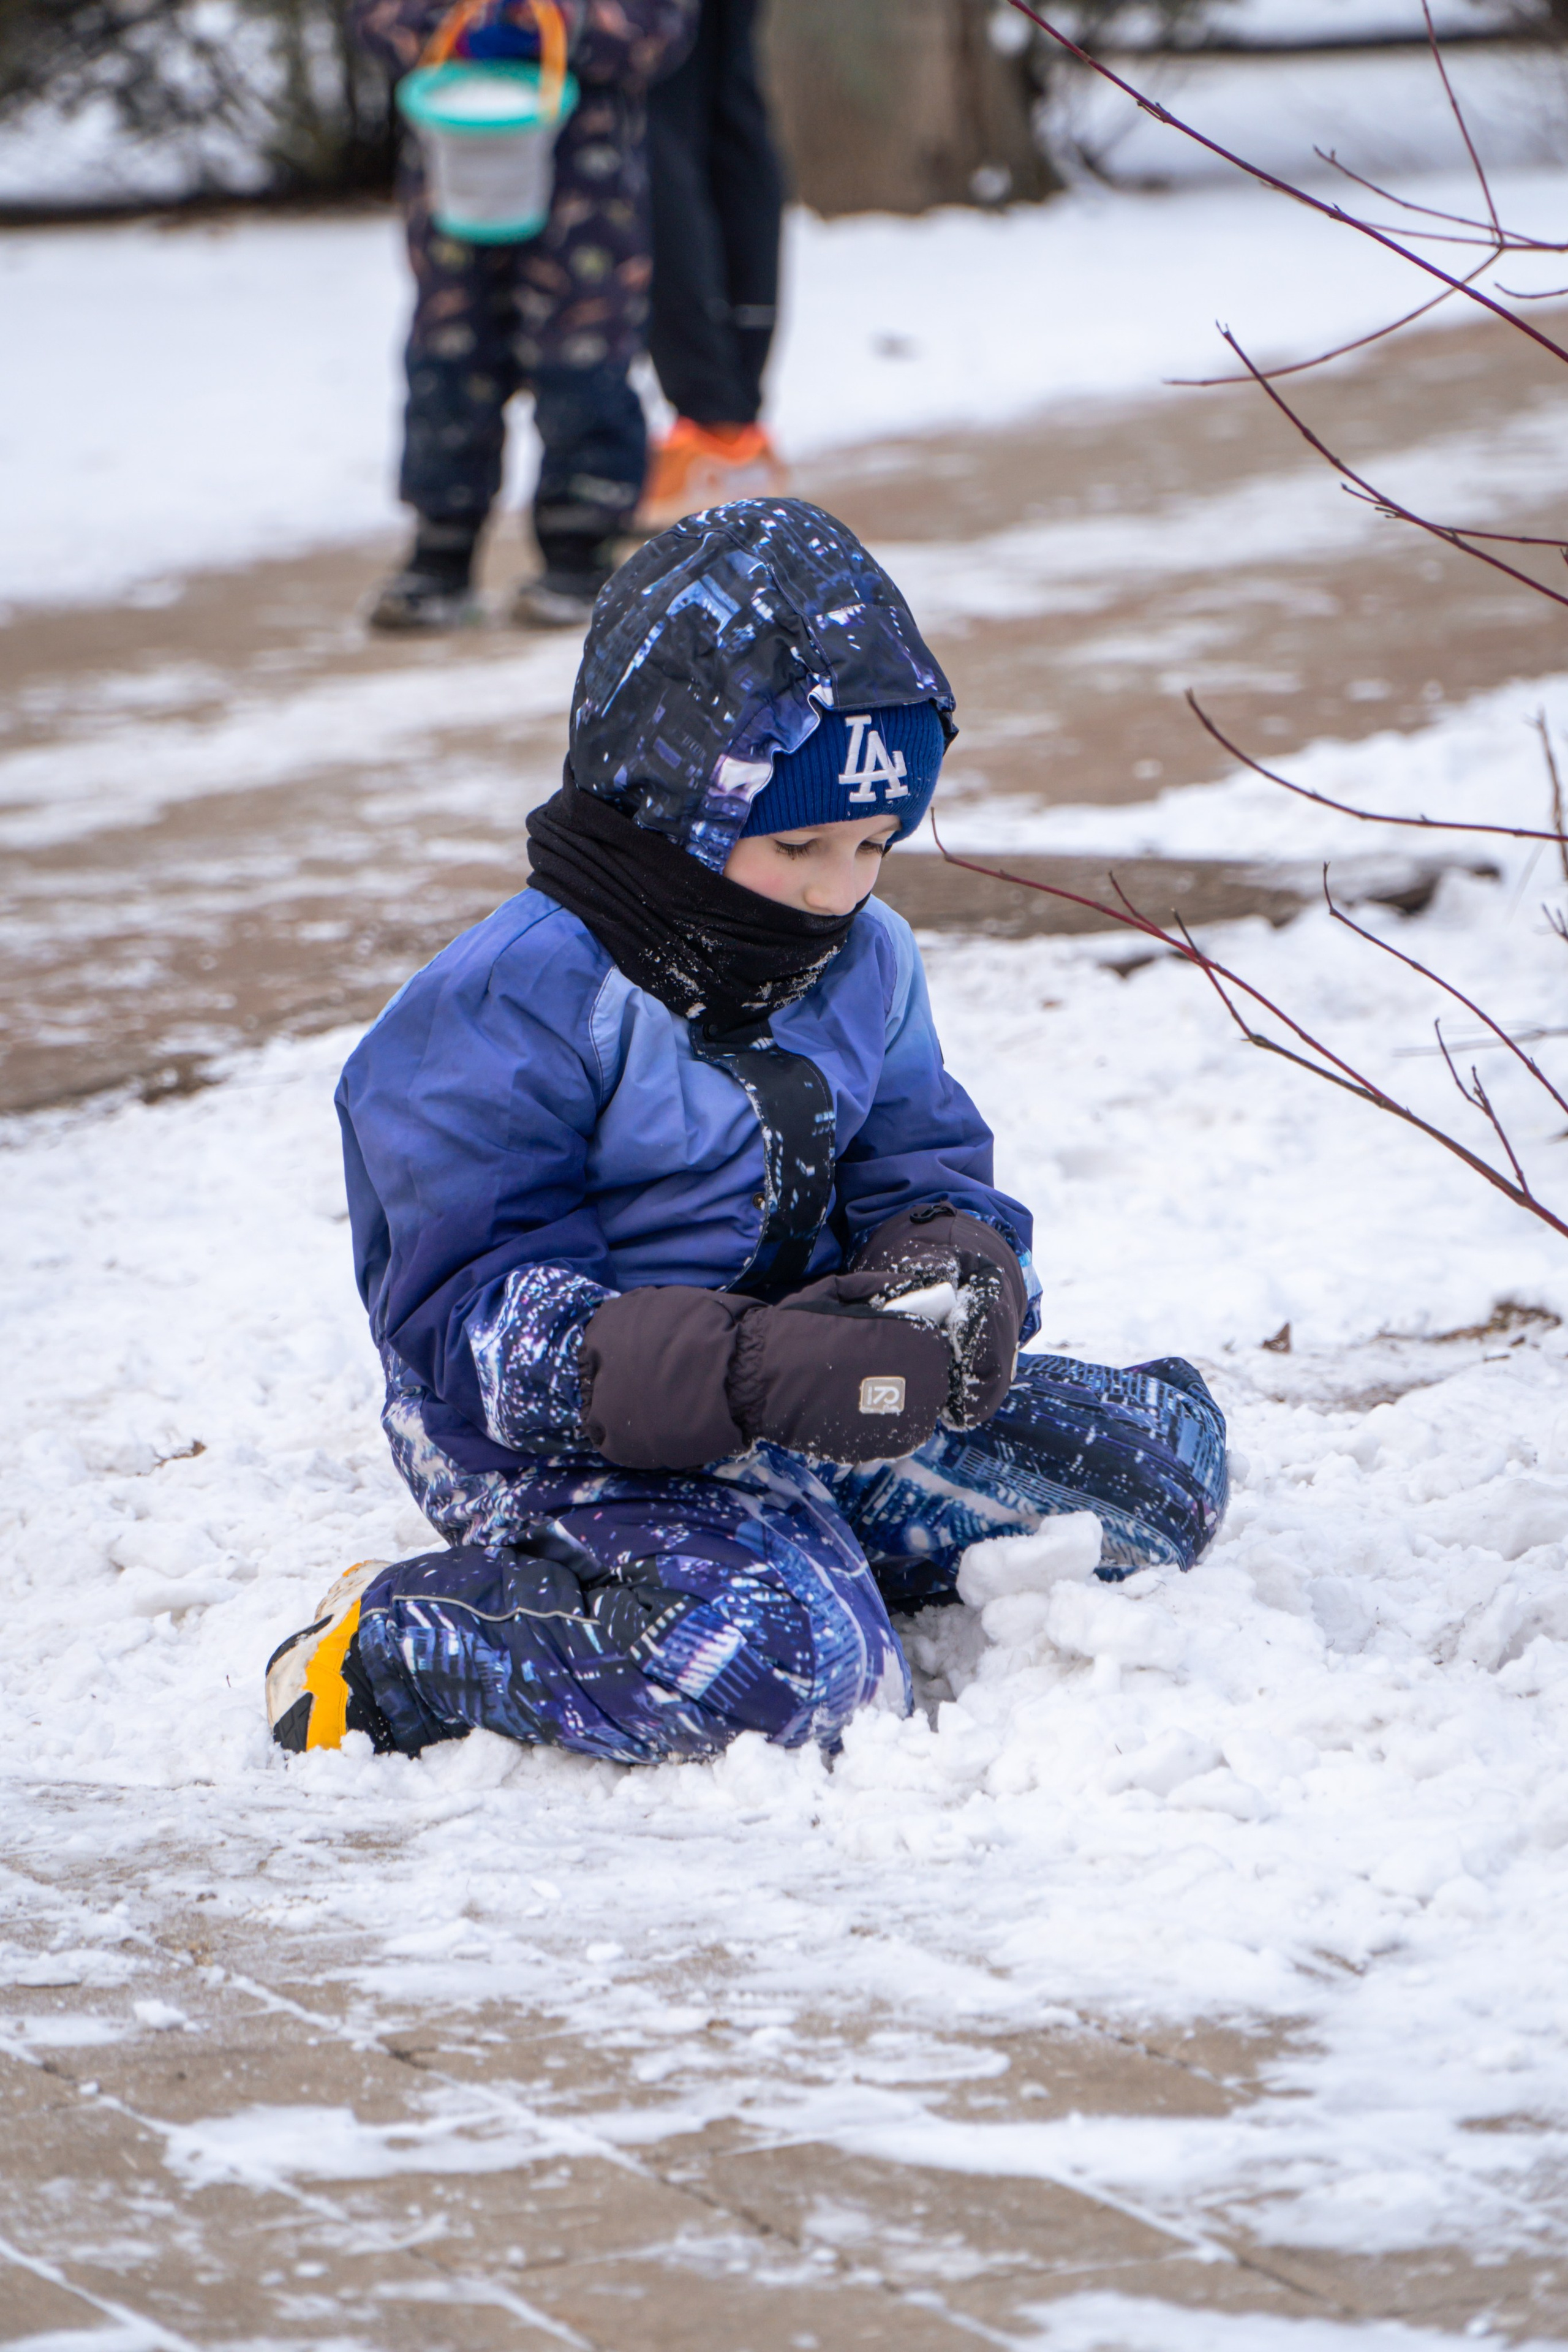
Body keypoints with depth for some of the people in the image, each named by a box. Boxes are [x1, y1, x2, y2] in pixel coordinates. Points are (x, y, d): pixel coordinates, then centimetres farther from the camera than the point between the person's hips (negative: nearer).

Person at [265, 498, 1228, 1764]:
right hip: (563, 1438, -8)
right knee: (794, 1665, -35)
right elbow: (477, 1321, -23)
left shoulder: (865, 967, 7)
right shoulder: (507, 1007, -18)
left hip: (799, 1373, 8)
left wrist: (952, 1274, -16)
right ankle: (392, 1646, -12)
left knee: (1166, 1454, 0)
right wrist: (752, 1374, -37)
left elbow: (927, 1173, 12)